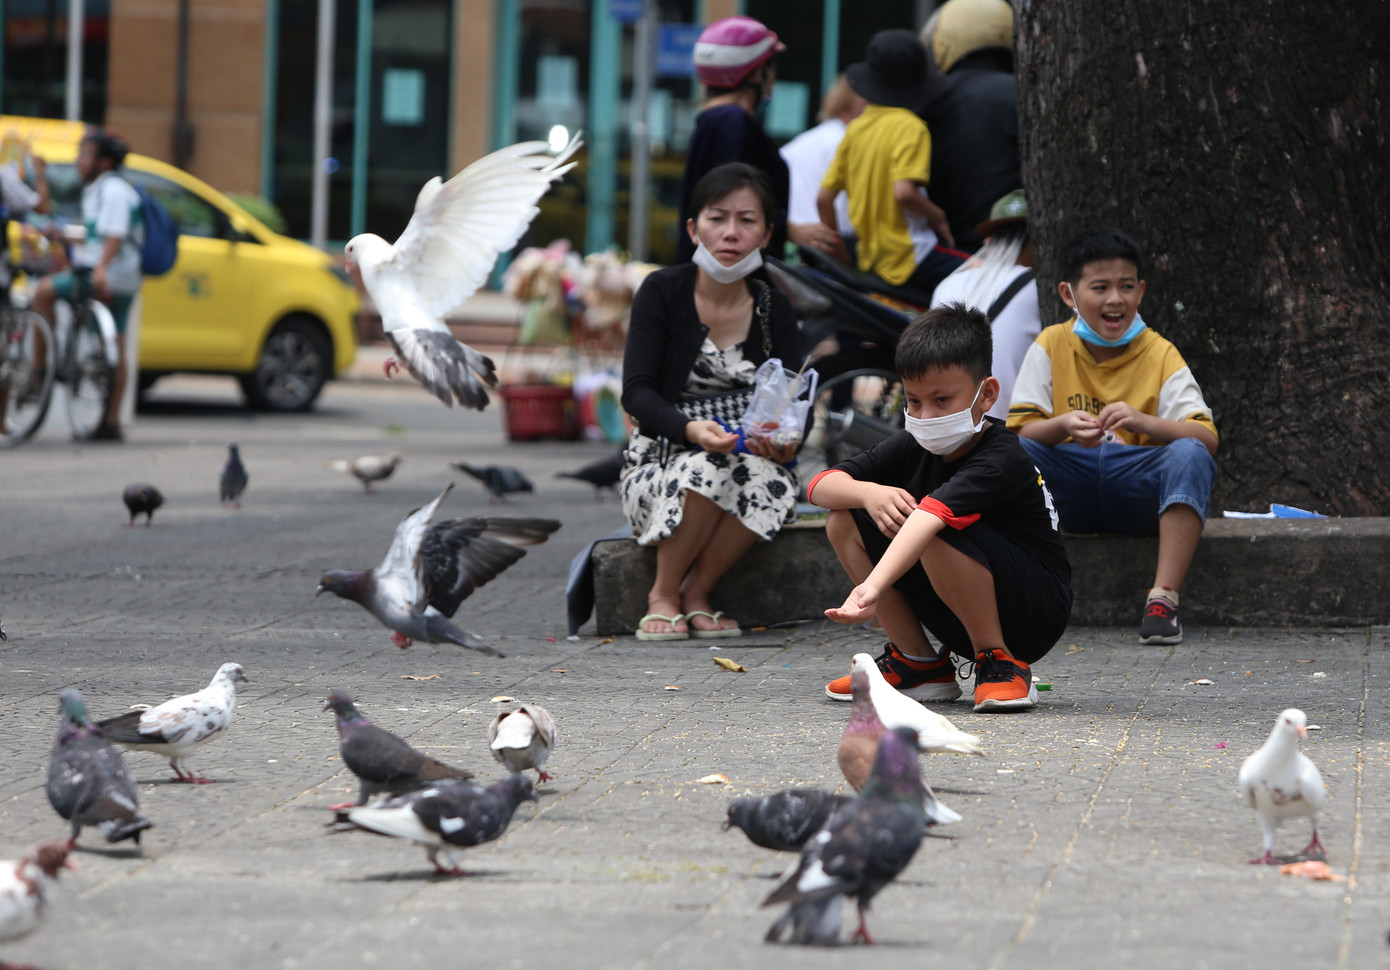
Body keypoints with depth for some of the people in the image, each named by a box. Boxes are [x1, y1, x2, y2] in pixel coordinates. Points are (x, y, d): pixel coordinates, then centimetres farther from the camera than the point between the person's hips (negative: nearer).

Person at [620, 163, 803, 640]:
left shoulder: (774, 310, 3)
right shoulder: (662, 292, -6)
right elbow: (637, 391, -15)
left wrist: (785, 438, -31)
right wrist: (691, 429, -36)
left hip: (748, 454, 2)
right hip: (658, 467, -2)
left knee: (772, 478, -33)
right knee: (707, 468, -37)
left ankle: (695, 593, -15)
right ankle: (662, 596, -16)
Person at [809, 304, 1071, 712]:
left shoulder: (1001, 460, -25)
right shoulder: (913, 446, 0)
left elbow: (930, 516, -41)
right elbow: (821, 485, 0)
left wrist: (872, 587, -57)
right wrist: (869, 493, -23)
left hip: (1036, 616, -8)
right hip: (960, 622, 8)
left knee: (938, 535, -34)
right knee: (845, 521, -4)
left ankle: (1000, 662, -16)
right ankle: (917, 662, 3)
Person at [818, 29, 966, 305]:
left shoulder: (855, 129, 11)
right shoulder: (910, 127, -9)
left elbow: (824, 198, 10)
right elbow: (904, 192, -22)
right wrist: (937, 216, -4)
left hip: (868, 259, 8)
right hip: (908, 258, -8)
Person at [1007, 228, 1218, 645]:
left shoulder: (1160, 354, 0)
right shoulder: (1051, 347, 4)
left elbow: (1206, 438, -12)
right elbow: (1020, 431, -4)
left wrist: (1143, 422, -31)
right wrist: (1063, 427, -27)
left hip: (1140, 490, -1)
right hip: (1069, 493, 1)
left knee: (1191, 455, -31)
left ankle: (1163, 598, -35)